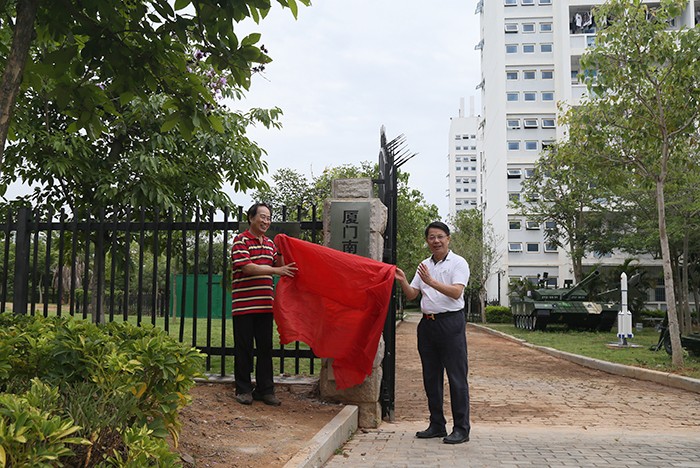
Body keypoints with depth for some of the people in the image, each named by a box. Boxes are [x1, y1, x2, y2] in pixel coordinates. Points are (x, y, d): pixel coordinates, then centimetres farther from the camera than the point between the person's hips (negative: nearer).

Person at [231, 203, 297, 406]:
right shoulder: (241, 240, -5)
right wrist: (276, 270, -21)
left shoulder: (269, 242, 16)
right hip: (244, 304, -6)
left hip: (265, 304, 6)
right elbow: (246, 267, -17)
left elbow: (280, 265, 16)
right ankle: (243, 389, 13)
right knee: (244, 348, 2)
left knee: (265, 347, 8)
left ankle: (265, 389, 16)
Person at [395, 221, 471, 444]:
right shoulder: (424, 265, 16)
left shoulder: (458, 263, -3)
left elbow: (456, 292, -17)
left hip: (451, 322, -7)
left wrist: (432, 281, -27)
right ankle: (437, 425, 21)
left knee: (456, 376, -4)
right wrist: (403, 282, -7)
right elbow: (412, 295, 12)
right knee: (431, 376, 11)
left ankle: (461, 428, 2)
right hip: (427, 323, 7)